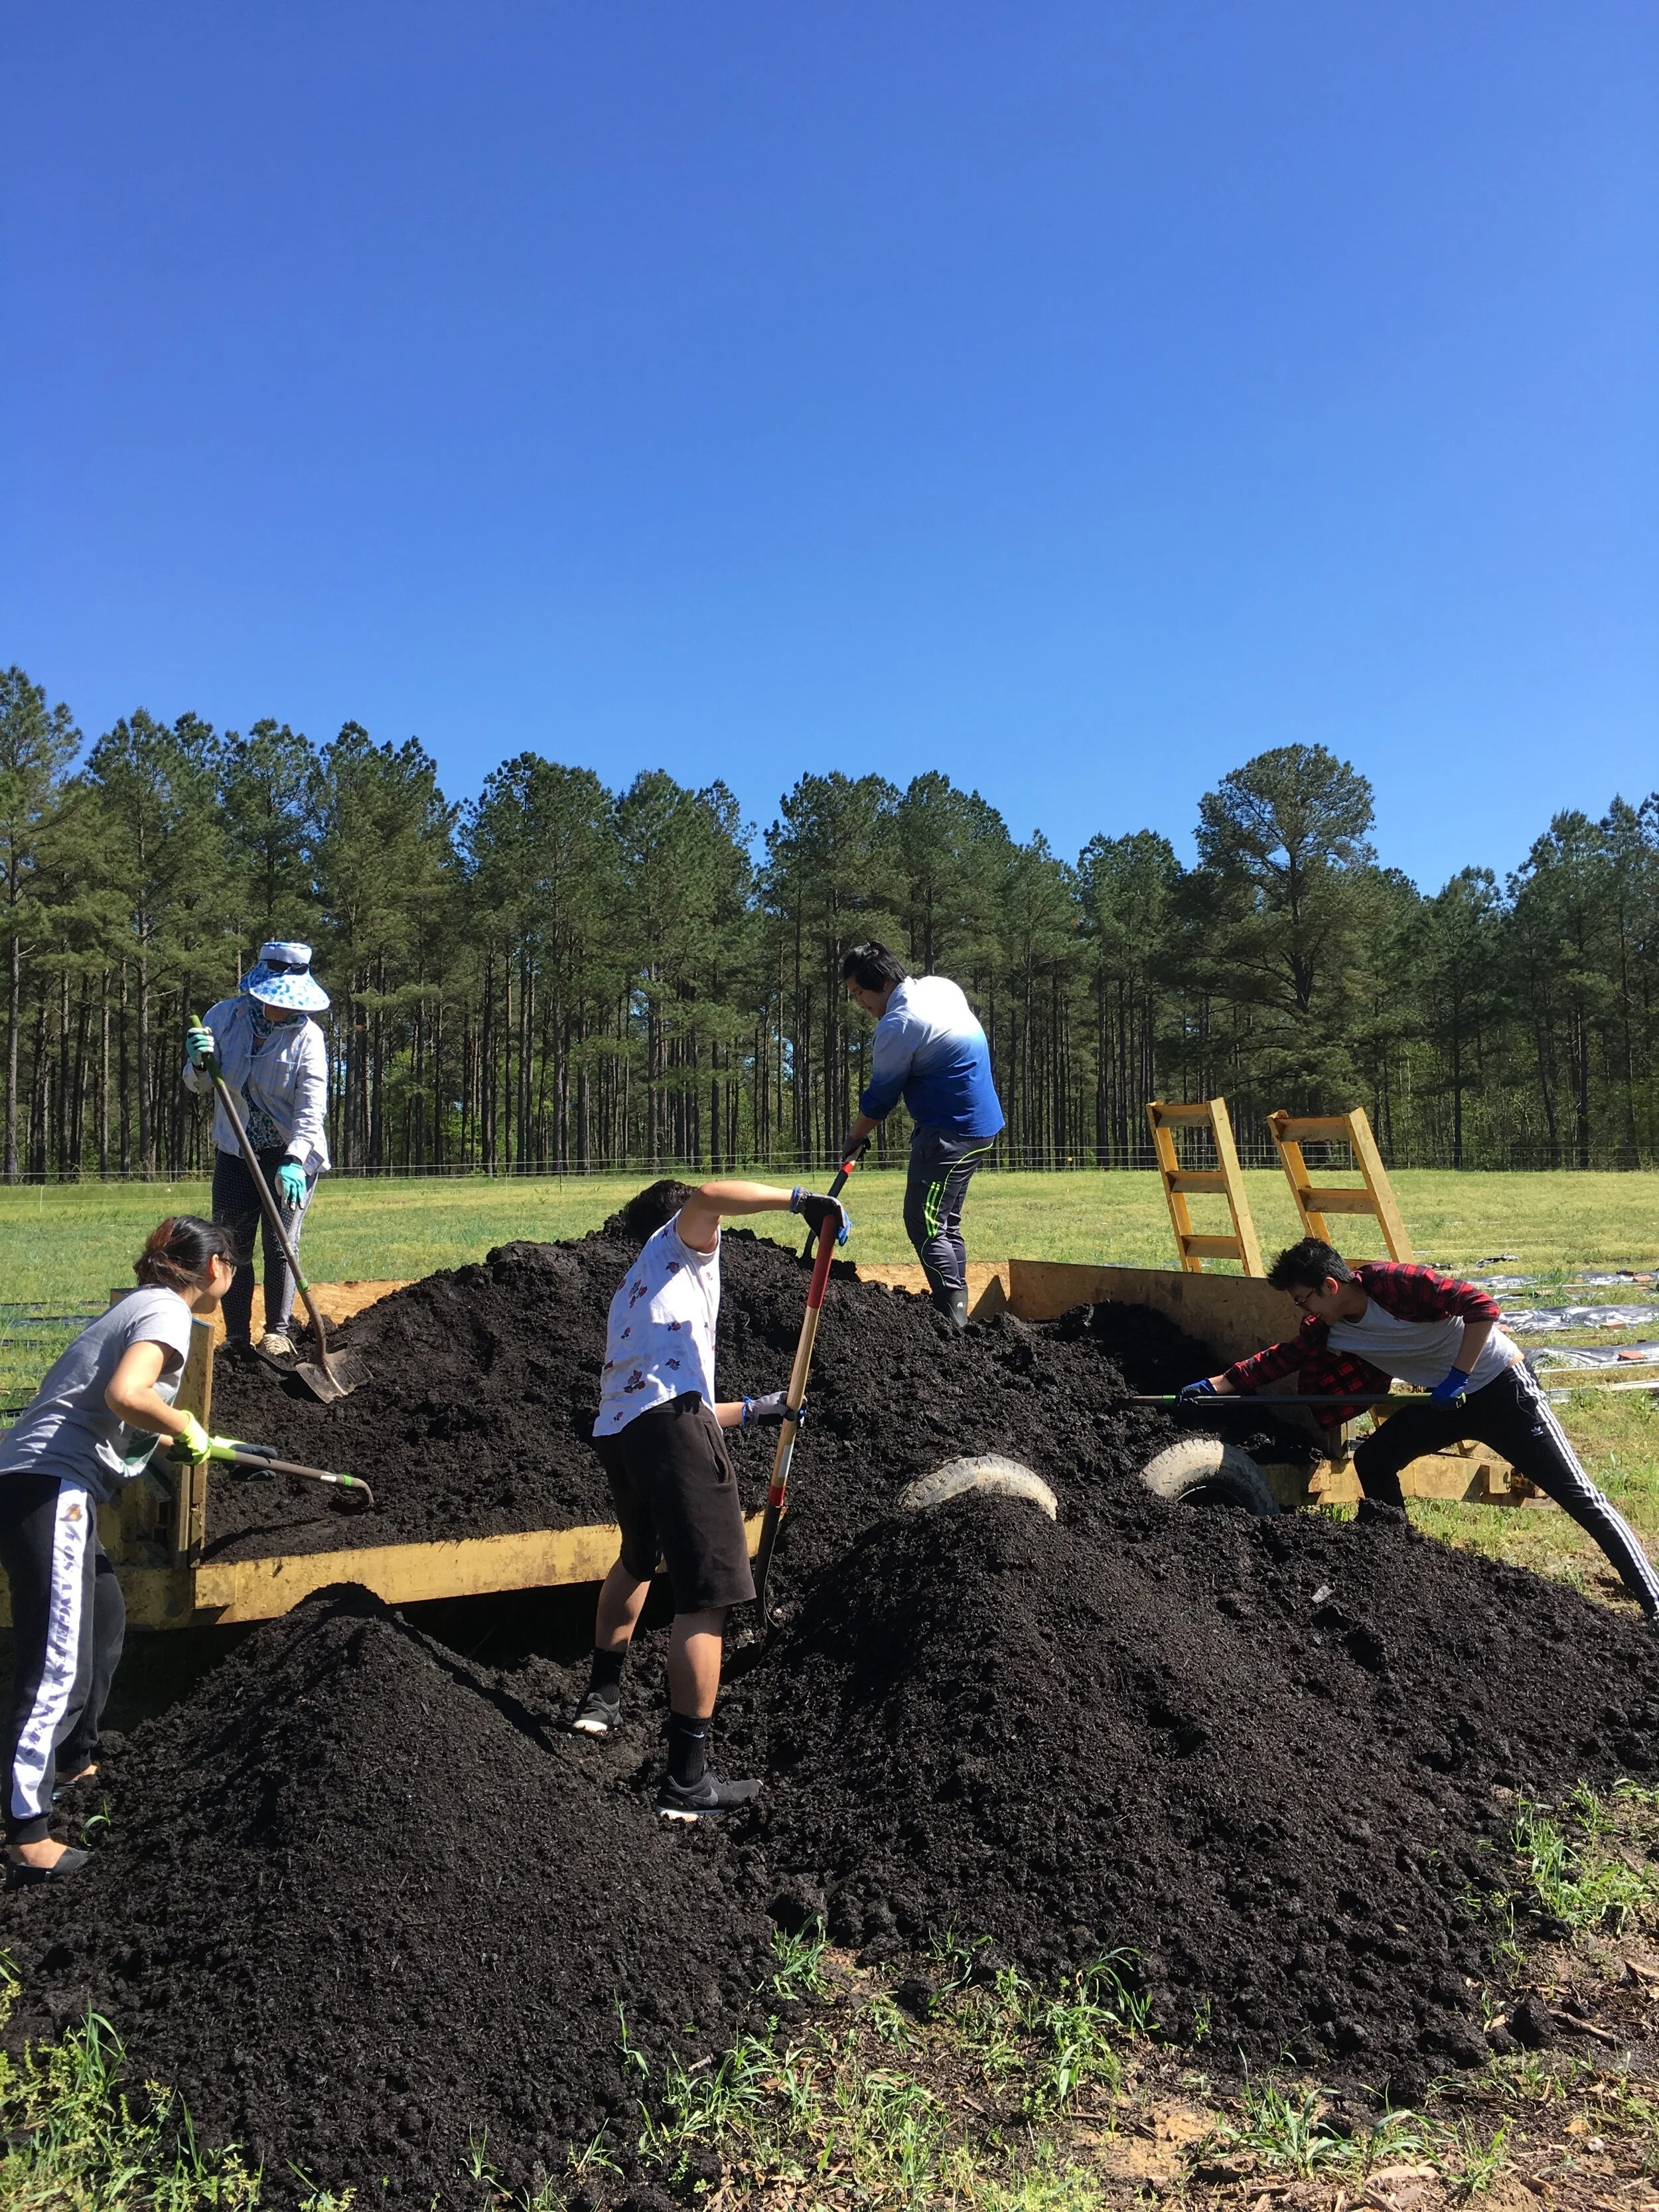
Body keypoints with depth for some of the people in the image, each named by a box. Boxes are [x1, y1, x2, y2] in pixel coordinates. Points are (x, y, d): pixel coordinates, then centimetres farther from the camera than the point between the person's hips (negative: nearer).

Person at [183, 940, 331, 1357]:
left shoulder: (308, 1036, -15)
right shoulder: (223, 1016, -6)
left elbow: (311, 1108, -23)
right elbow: (197, 1086, 1)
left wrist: (294, 1161, -37)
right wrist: (199, 1063, -23)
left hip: (292, 1154, -3)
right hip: (235, 1151, 3)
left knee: (281, 1244, -7)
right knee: (233, 1246, 4)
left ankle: (277, 1332, 3)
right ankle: (237, 1337, 11)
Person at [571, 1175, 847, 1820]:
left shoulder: (630, 1290, 36)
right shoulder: (677, 1244, 16)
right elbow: (707, 1197, -10)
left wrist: (753, 1409, 41)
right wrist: (800, 1200, -10)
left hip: (616, 1430, 9)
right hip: (671, 1423, -9)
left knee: (638, 1559, 35)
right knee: (706, 1597, -8)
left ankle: (603, 1696, 49)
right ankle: (687, 1780, -8)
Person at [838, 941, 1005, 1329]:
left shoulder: (898, 1025, -19)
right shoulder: (943, 986, 7)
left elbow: (879, 1099, -10)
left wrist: (853, 1139, 6)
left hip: (949, 1134, -10)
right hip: (982, 1126, 10)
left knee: (924, 1225, -7)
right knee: (946, 1224, 15)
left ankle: (953, 1317, -8)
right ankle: (958, 1314, 16)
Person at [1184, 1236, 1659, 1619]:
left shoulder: (1390, 1281, -27)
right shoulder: (1325, 1331, -5)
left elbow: (1481, 1305, -28)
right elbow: (1282, 1358, 1)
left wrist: (1458, 1376, -26)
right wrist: (1216, 1385, -6)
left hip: (1500, 1387, -8)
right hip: (1446, 1398, 8)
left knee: (1575, 1493, -5)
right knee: (1372, 1459, 3)